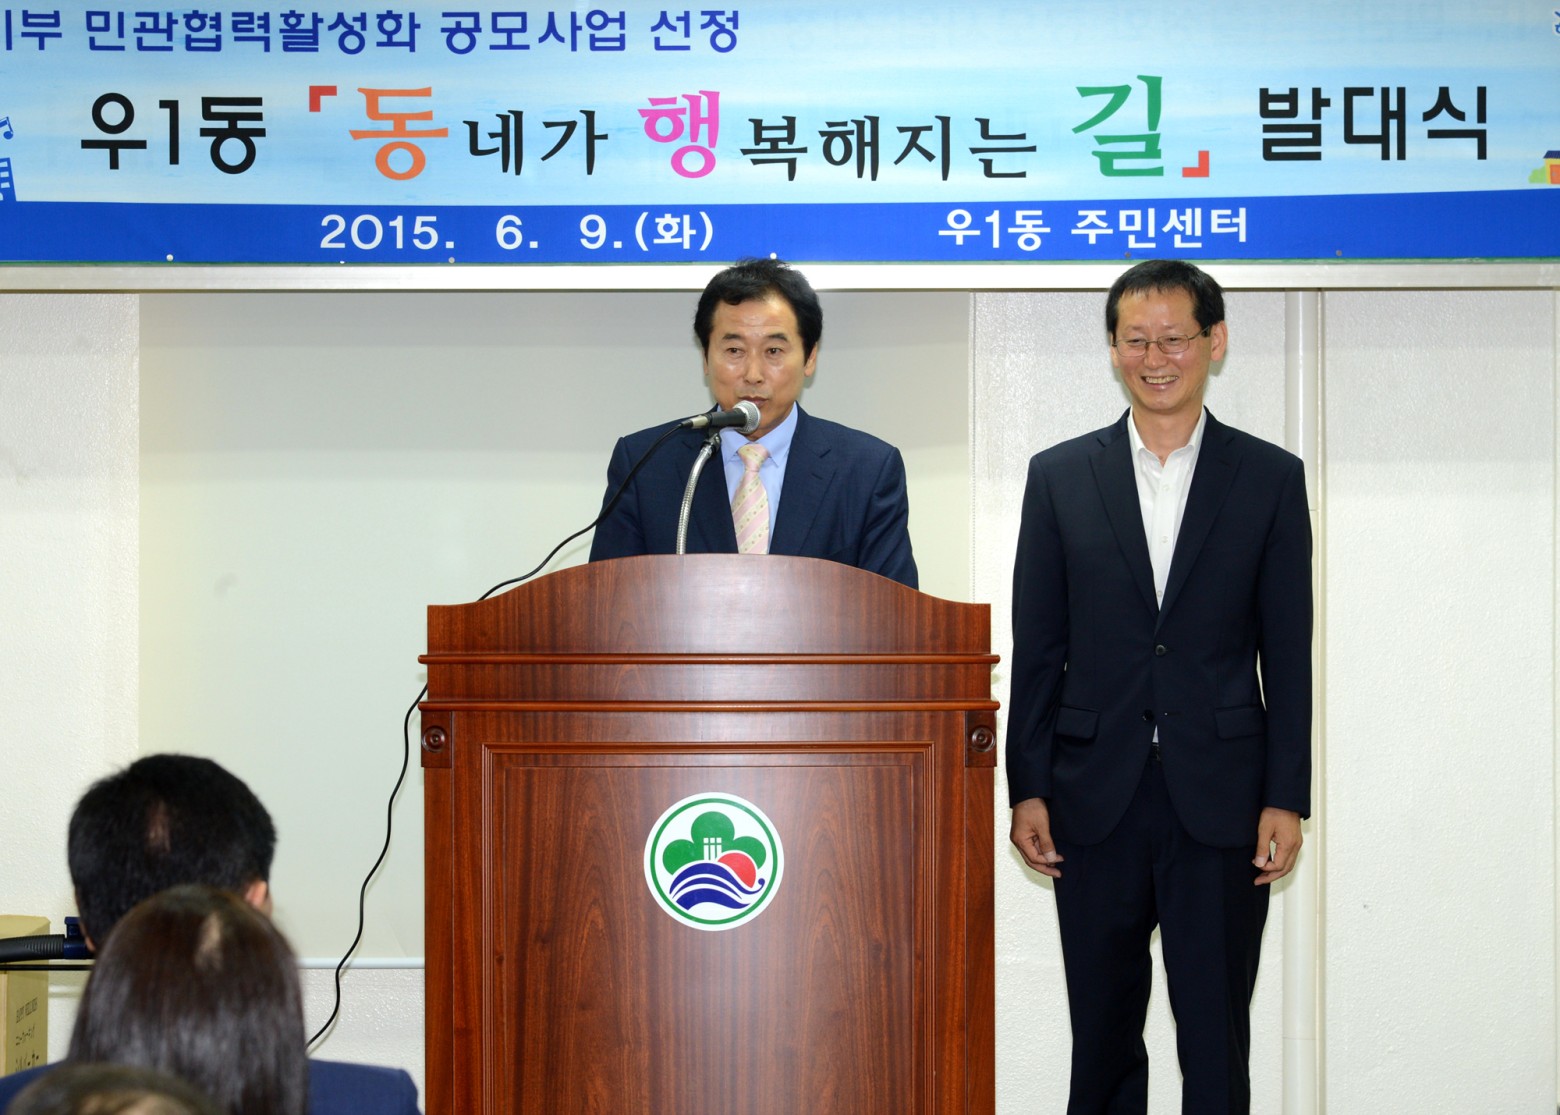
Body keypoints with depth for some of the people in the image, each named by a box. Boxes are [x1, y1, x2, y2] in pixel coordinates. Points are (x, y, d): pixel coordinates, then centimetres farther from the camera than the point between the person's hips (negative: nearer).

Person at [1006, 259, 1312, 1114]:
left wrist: (1287, 798, -4)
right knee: (1102, 1035, 10)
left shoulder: (1269, 478, 3)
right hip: (1096, 799, 1)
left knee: (1216, 1042, 2)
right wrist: (1027, 789, 0)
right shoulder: (1059, 477, 5)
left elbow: (1289, 656, 2)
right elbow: (1036, 650, 5)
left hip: (1220, 802, -1)